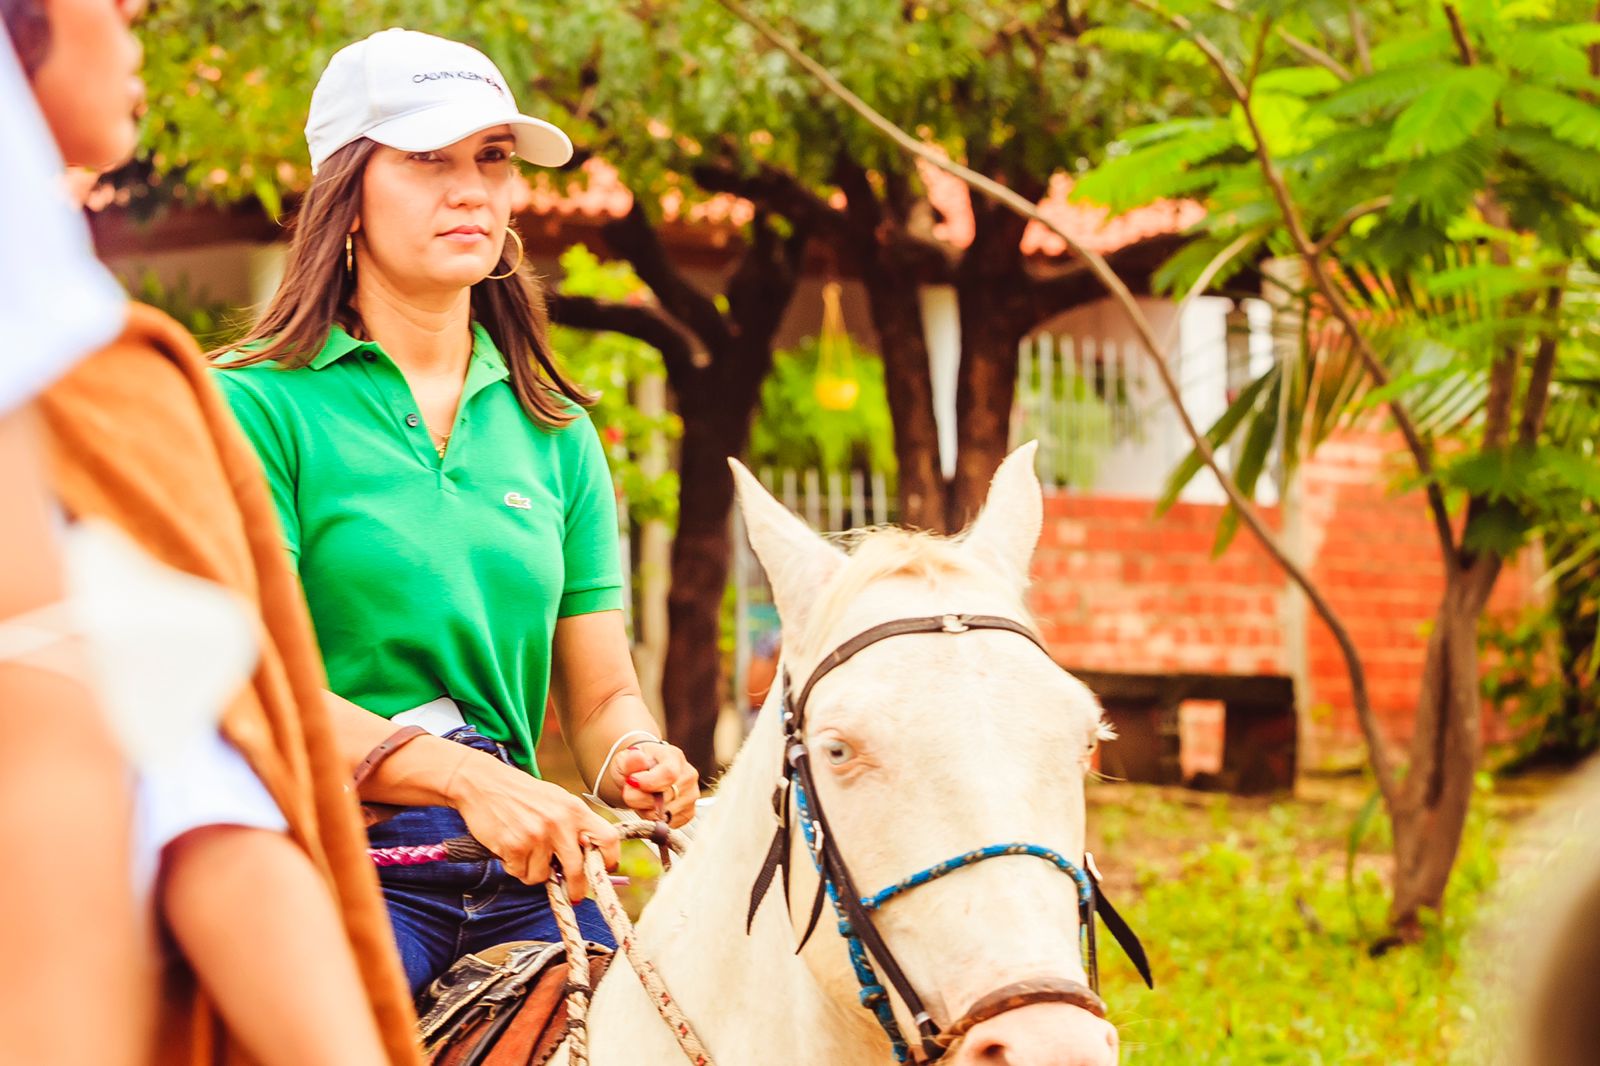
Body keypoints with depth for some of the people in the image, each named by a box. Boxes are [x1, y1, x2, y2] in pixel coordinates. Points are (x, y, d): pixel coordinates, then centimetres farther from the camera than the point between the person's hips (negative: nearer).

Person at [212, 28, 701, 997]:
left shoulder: (555, 433, 18)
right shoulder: (259, 404, 1)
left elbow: (600, 692, 17)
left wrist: (635, 762, -8)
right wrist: (465, 776, -22)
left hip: (520, 866, 5)